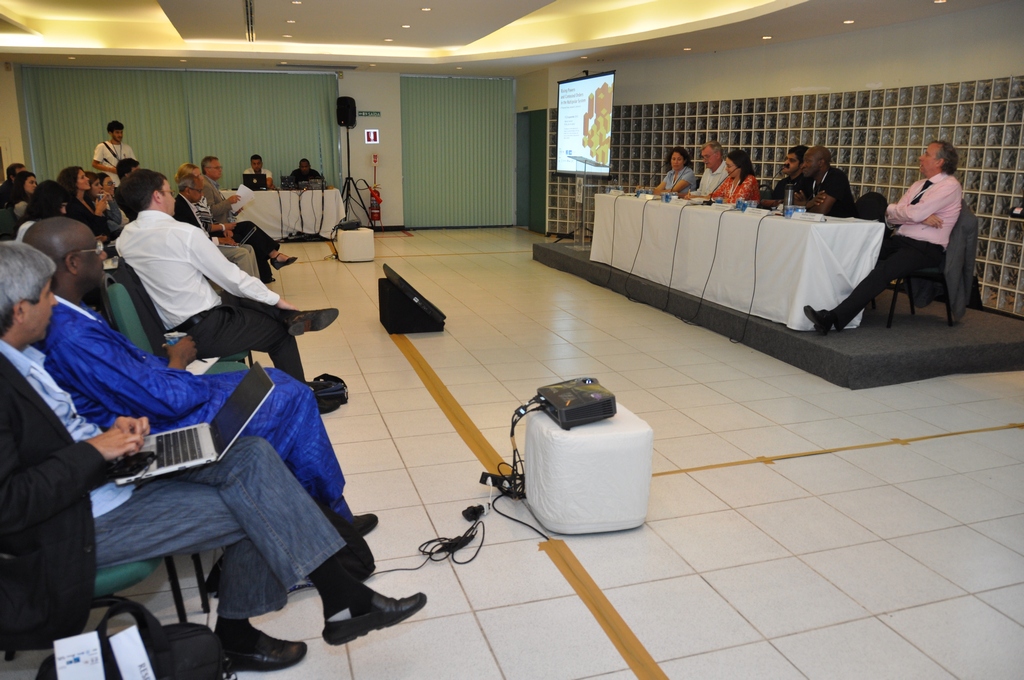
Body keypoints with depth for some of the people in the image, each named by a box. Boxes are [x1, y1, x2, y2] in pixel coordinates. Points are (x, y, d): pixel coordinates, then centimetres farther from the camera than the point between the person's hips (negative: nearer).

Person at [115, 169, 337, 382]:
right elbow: (230, 276, -11)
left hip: (171, 329, 8)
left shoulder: (125, 237, 3)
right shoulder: (183, 233, -19)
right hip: (204, 330, -7)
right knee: (282, 333, 11)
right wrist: (276, 299, 2)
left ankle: (291, 316, 2)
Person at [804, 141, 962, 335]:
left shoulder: (950, 186, -5)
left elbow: (915, 214, -19)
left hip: (925, 248, -8)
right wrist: (921, 217, -10)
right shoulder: (918, 185, 19)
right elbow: (891, 216, 7)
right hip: (899, 241, 8)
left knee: (882, 271, -33)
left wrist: (892, 210, 1)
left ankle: (834, 318, -45)